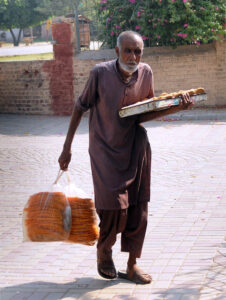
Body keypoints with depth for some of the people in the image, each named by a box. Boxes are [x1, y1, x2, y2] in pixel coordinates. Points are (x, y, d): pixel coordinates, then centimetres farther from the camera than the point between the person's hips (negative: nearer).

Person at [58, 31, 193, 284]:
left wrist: (176, 108, -14)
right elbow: (80, 107, -4)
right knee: (115, 204, -12)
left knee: (138, 208, 3)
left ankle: (132, 266, 16)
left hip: (135, 147, 4)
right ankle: (104, 250, 19)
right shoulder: (100, 73, -15)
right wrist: (67, 146, -2)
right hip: (105, 148, -3)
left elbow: (145, 113, 2)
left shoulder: (145, 73, -6)